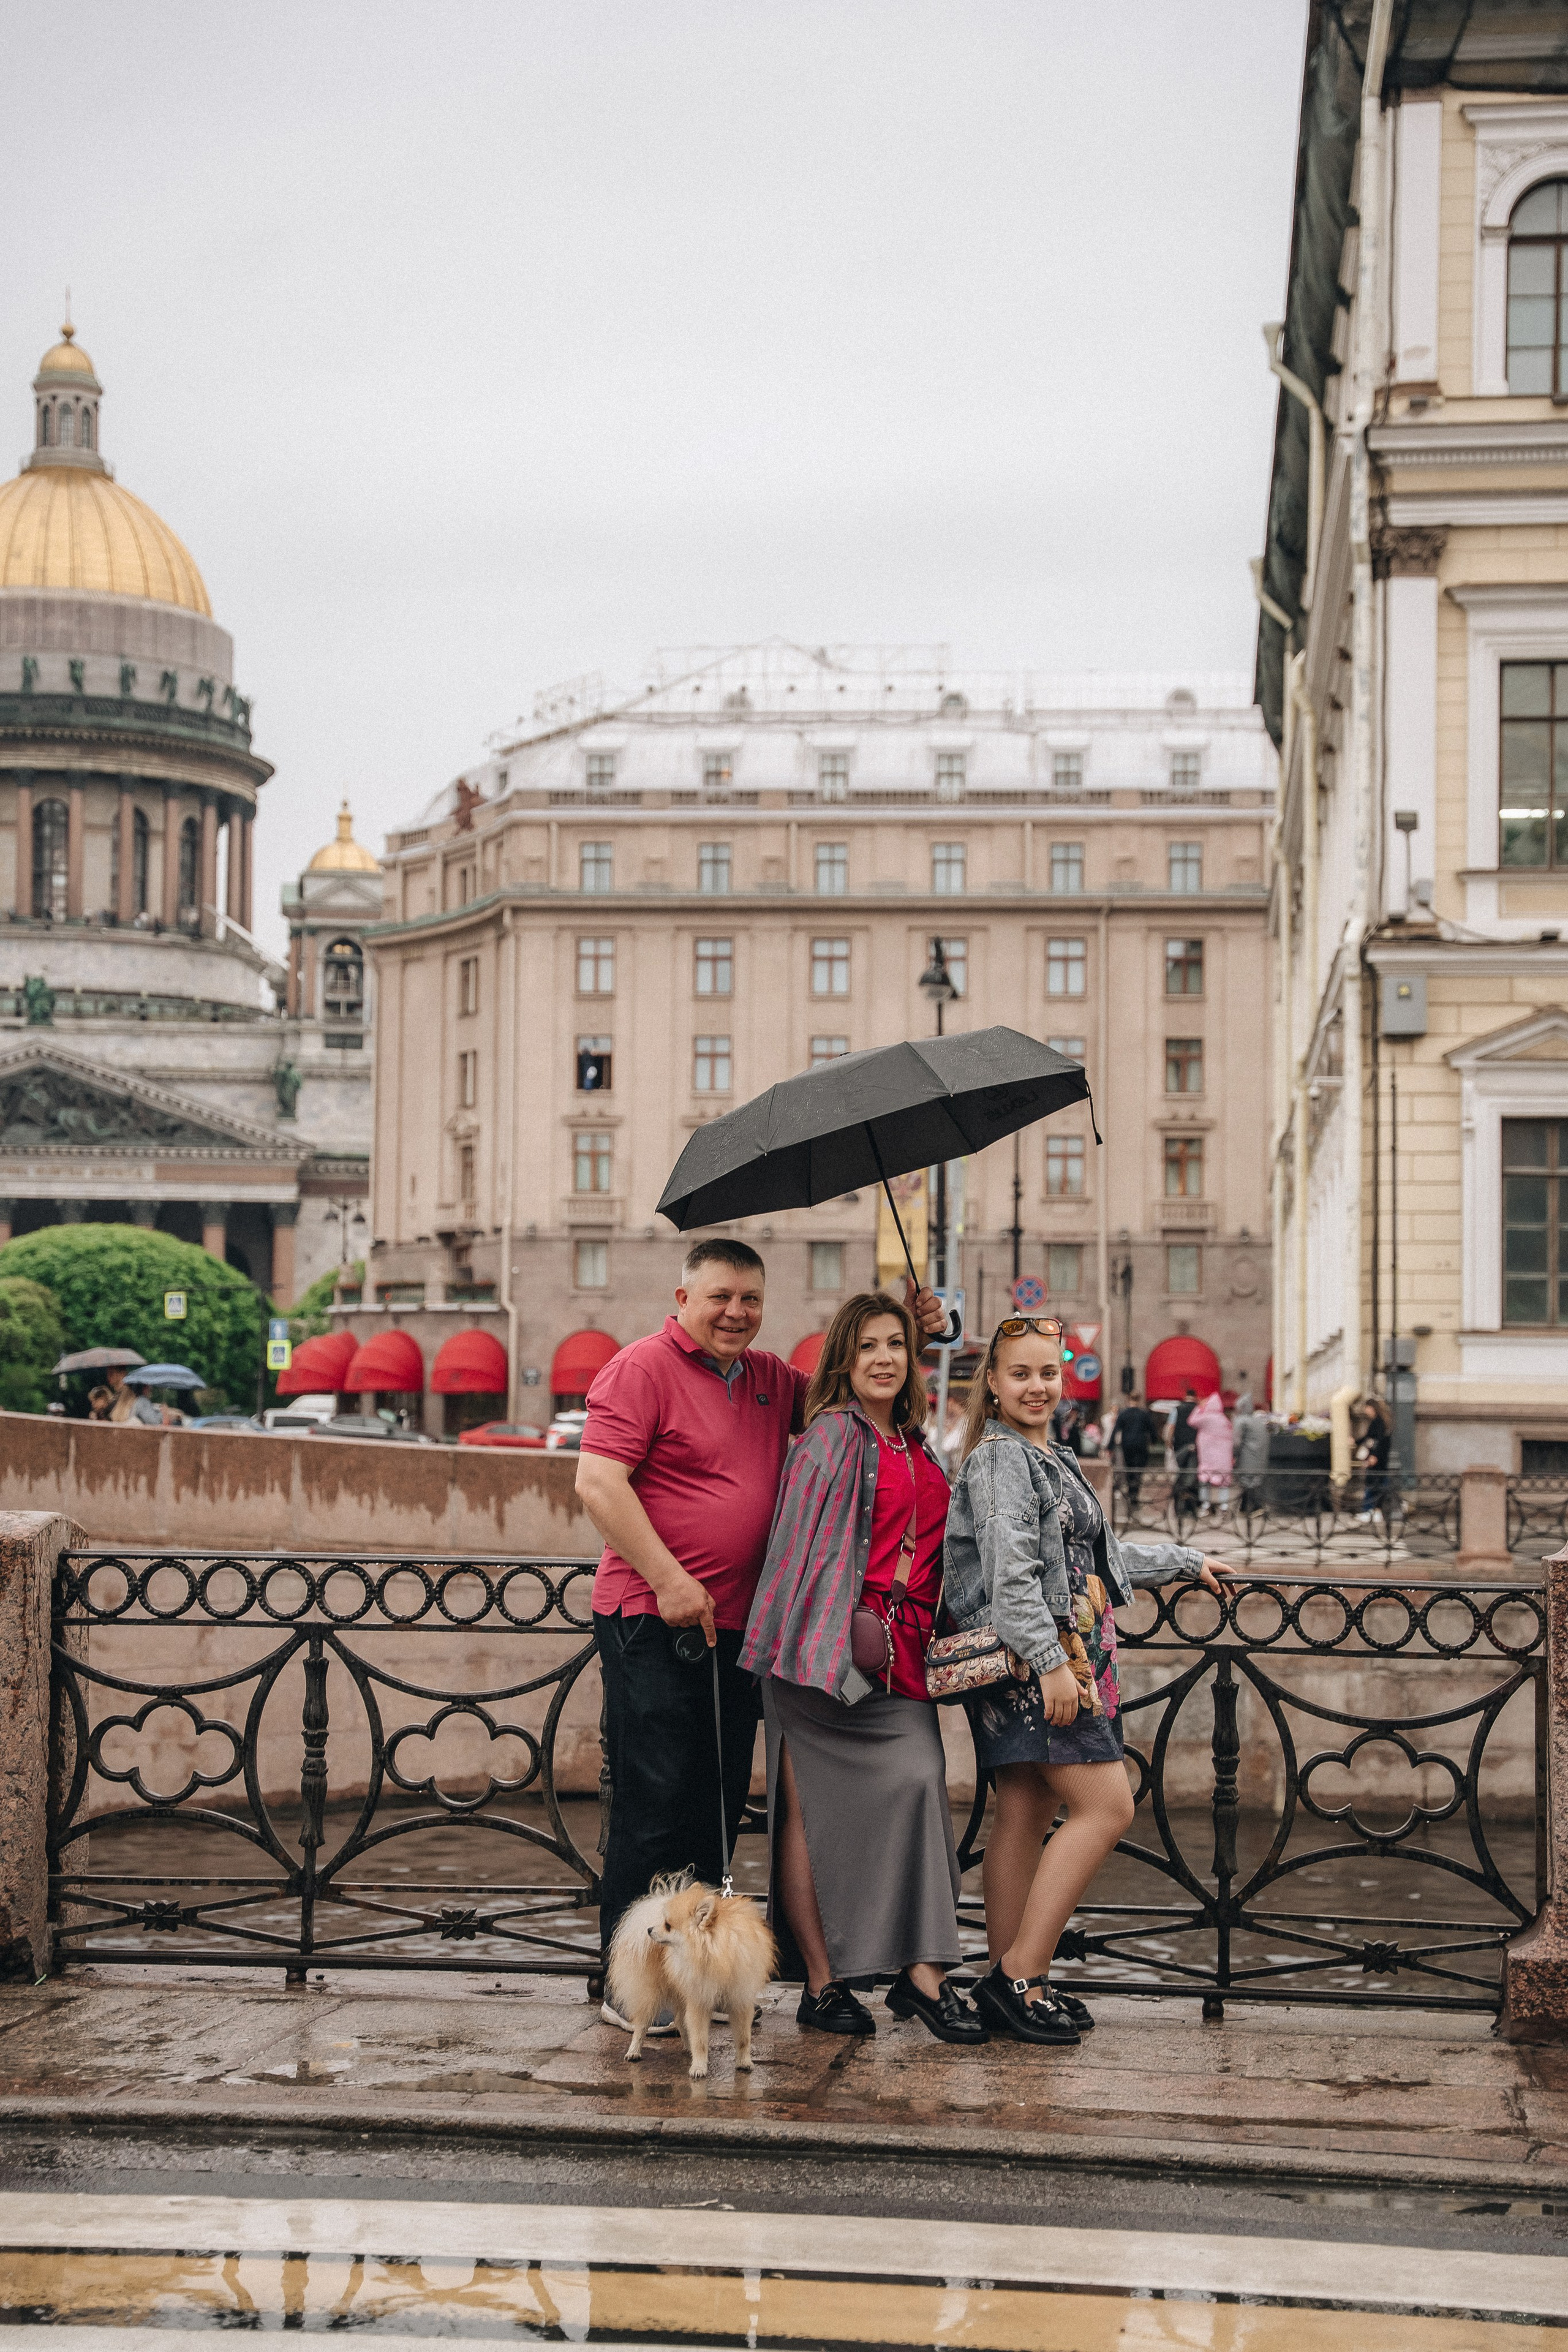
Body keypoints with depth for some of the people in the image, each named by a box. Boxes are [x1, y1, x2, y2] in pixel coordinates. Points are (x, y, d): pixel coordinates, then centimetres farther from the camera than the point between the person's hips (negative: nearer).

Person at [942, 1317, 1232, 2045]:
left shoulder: (1051, 1459, 21)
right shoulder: (1000, 1459, -10)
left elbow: (1099, 1557, 33)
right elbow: (1011, 1569, -20)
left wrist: (1185, 1562, 40)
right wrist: (1050, 1662, -26)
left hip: (1063, 1658, 9)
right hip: (1031, 1658, -9)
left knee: (1027, 1815, 8)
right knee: (1106, 1806, -12)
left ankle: (1011, 1983, 10)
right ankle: (1019, 1975, -13)